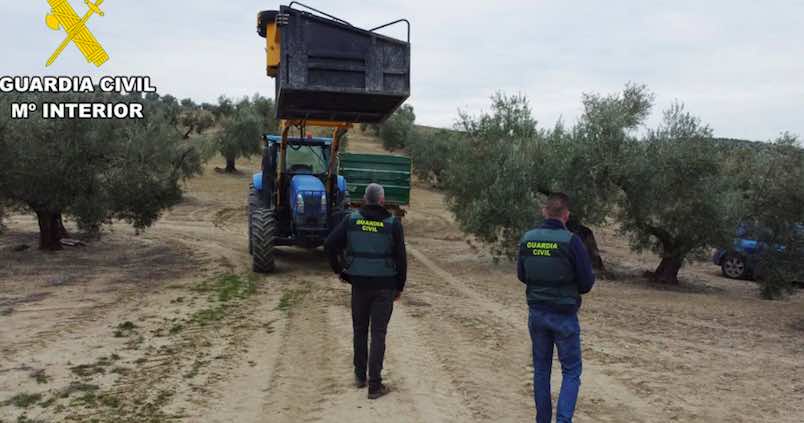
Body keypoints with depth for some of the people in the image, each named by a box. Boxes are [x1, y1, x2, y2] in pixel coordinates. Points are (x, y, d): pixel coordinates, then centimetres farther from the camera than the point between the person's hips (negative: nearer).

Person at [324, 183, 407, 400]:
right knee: (378, 334, 3)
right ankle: (375, 385, 4)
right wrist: (399, 287, 5)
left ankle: (360, 376, 29)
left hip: (359, 283, 2)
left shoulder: (352, 219, -2)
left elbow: (330, 244, -6)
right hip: (385, 285, -2)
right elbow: (401, 257, -5)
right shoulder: (393, 223, -7)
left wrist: (337, 269, 8)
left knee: (360, 330, 18)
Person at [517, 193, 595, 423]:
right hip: (564, 315, -4)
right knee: (571, 371, 9)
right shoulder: (571, 241, -16)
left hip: (536, 314, 4)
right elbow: (587, 283, -11)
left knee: (541, 369, 16)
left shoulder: (527, 239, -2)